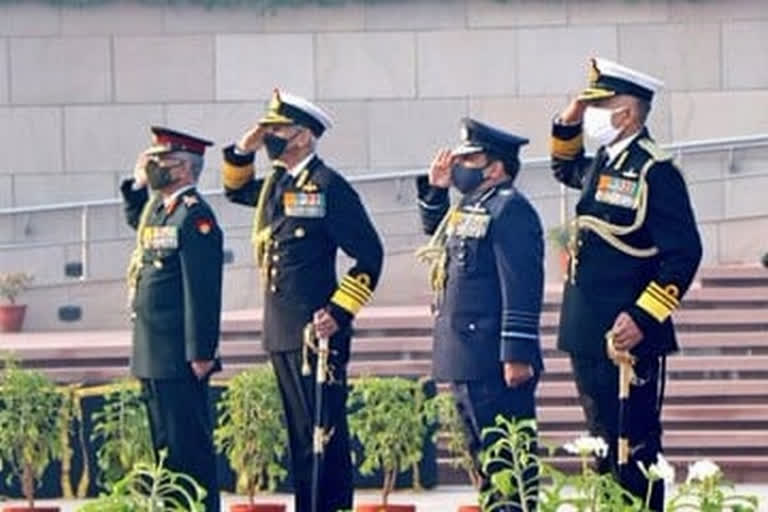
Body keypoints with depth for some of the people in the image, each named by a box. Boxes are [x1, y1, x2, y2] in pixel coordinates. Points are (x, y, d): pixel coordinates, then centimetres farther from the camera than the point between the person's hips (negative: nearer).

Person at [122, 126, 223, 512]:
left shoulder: (194, 215, -16)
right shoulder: (158, 208, 13)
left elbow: (203, 291, -20)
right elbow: (135, 221, 39)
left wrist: (201, 353, -23)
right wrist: (137, 185, 19)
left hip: (179, 357, -10)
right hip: (153, 355, 10)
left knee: (189, 446, -6)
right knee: (166, 446, 15)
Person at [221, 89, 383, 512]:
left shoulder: (327, 186, -10)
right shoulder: (275, 185, 14)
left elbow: (369, 255, -11)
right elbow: (236, 189, 36)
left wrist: (338, 312, -16)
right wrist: (243, 151, 15)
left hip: (316, 332, -8)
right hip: (281, 331, 8)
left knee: (324, 433, -7)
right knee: (299, 435, 11)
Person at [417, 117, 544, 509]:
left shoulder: (509, 210, -14)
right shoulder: (470, 206, 16)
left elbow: (521, 289, -21)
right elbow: (436, 231, 38)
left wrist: (517, 355, -25)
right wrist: (434, 189, 20)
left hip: (495, 363, -10)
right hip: (466, 359, 10)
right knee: (483, 454, 14)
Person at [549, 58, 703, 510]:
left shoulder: (655, 172, -14)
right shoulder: (602, 163, 13)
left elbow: (683, 255, -18)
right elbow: (566, 170, 38)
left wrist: (642, 318, -23)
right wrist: (568, 126, 18)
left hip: (628, 336, -9)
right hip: (588, 333, 9)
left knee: (634, 446, -5)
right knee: (603, 442, 13)